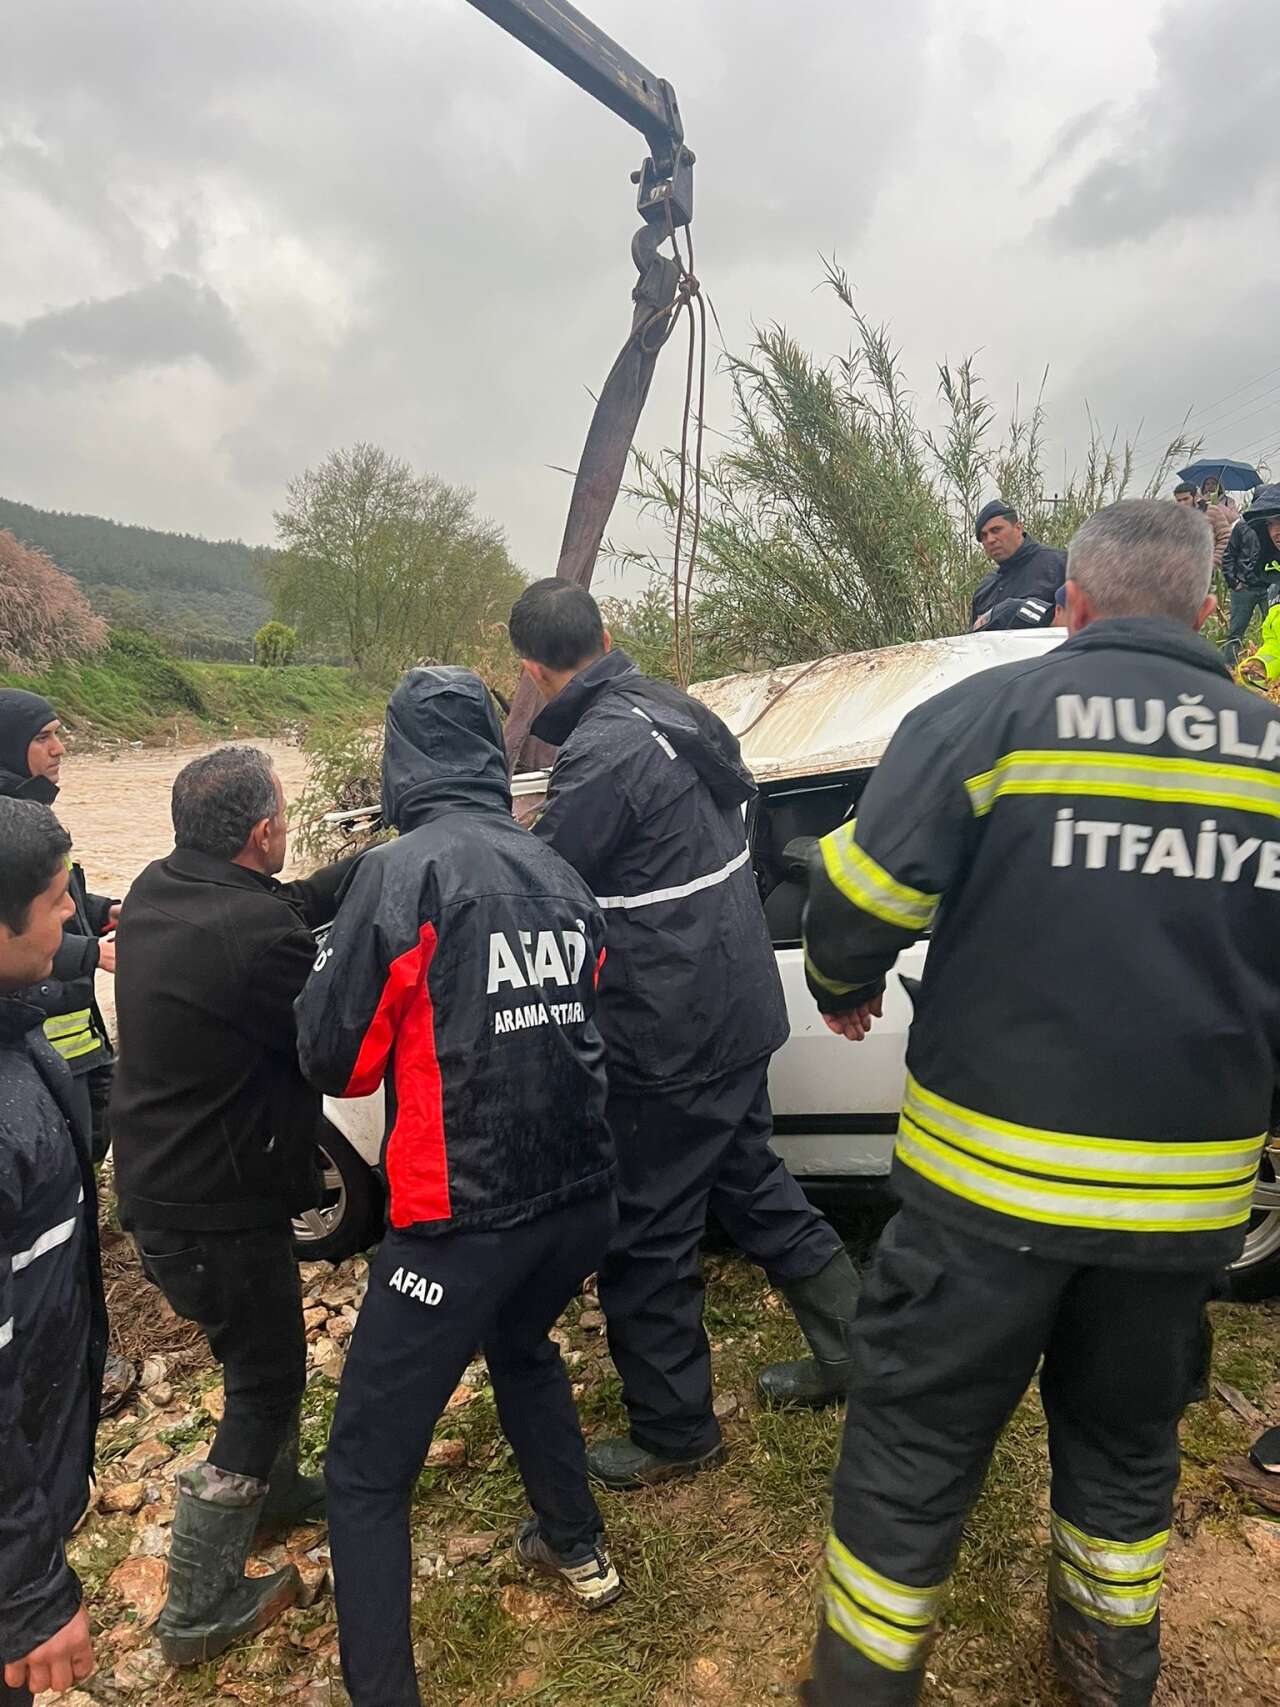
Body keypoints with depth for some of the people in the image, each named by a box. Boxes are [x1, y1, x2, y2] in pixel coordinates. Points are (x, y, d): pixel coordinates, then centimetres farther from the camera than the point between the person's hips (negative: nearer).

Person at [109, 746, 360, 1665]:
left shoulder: (157, 889, -3)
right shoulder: (254, 934, -30)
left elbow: (294, 905, 4)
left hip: (162, 1179, 9)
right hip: (216, 1208, -9)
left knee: (265, 1352, 27)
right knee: (266, 1378, 11)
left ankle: (276, 1488, 49)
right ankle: (201, 1610, 26)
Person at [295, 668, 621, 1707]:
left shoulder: (405, 870, -14)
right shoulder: (560, 874, 5)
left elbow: (334, 1059, -8)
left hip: (464, 1219, -7)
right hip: (580, 1194, 7)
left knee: (366, 1473, 10)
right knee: (522, 1347, 35)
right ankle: (578, 1550, 49)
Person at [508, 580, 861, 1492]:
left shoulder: (604, 750, -23)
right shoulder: (673, 708, 5)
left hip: (671, 1035, -9)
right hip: (738, 1007, 9)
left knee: (646, 1237, 9)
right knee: (749, 1178, 26)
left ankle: (673, 1432, 29)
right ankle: (850, 1345, 41)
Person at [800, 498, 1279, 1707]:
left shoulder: (991, 713, -10)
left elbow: (859, 896, -15)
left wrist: (844, 991, 7)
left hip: (989, 1179, -4)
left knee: (913, 1444, 13)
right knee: (1125, 1444, 27)